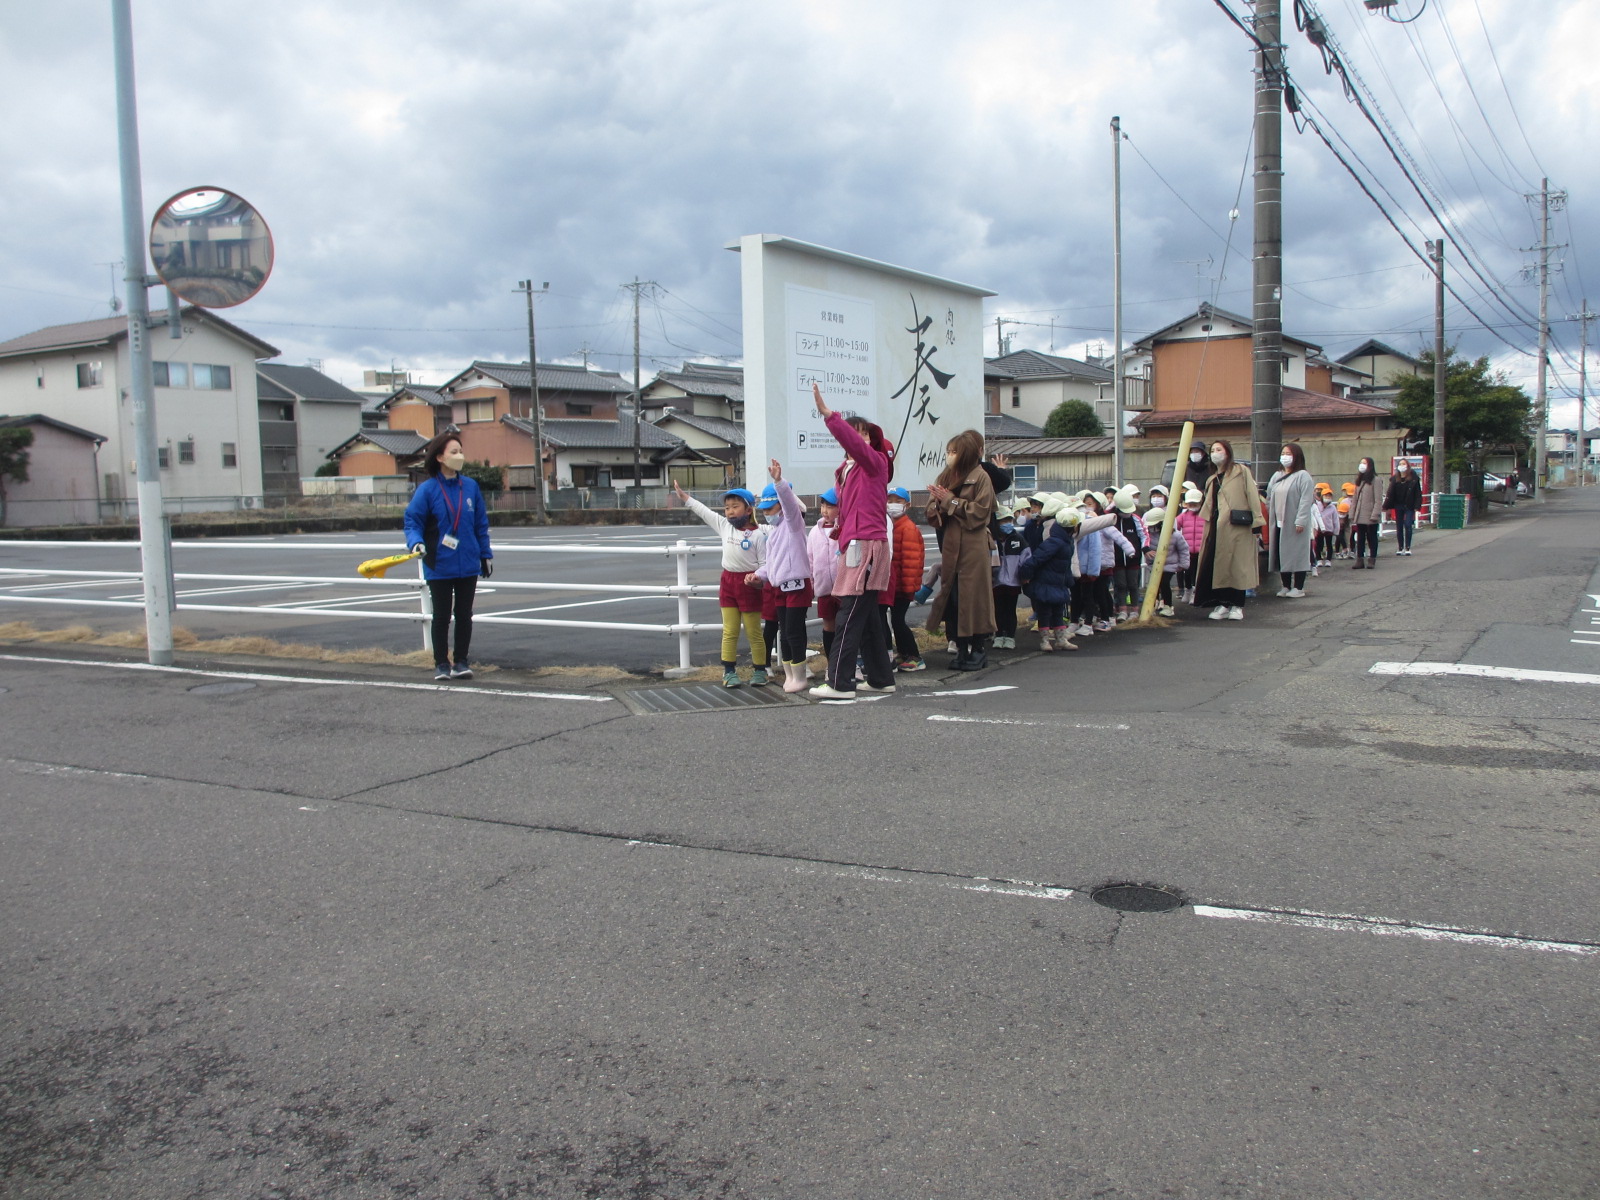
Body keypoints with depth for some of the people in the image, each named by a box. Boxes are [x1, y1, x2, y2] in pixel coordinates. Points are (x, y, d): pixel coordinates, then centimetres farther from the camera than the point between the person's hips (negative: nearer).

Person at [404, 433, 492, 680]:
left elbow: (481, 524, 9)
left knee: (464, 615, 9)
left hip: (468, 565, 3)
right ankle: (441, 663, 19)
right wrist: (416, 542, -23)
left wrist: (486, 555, 11)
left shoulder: (471, 486, 2)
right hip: (439, 565, -3)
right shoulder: (427, 489, -8)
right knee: (442, 616, 8)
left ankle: (461, 662, 19)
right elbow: (412, 521, -4)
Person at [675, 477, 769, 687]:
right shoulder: (724, 526, 6)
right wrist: (683, 495, 17)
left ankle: (759, 671, 14)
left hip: (749, 584, -5)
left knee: (754, 632, 3)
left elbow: (764, 562, -10)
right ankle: (729, 672, 11)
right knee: (729, 632, 6)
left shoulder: (758, 534, -9)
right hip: (728, 581, 5)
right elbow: (703, 511, 13)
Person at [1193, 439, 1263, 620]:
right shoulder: (1211, 480, 22)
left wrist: (1256, 520, -12)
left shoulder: (1241, 471, 3)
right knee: (1216, 566, 0)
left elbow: (1252, 495, -4)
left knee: (1237, 565, -3)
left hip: (1237, 528, -5)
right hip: (1217, 528, 5)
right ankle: (1221, 604, 7)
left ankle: (1237, 606, 3)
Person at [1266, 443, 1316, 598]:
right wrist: (1270, 519, 12)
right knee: (1281, 555, 7)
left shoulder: (1303, 476, -6)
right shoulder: (1276, 476, 16)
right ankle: (1286, 586, 15)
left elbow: (1306, 500, -14)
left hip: (1294, 525, -7)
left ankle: (1299, 588, 2)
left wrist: (1300, 521, -21)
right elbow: (1269, 499, 19)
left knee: (1297, 554, -3)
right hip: (1278, 524, 7)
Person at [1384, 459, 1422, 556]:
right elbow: (1390, 493, 1)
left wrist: (1417, 507, -11)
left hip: (1409, 506, -3)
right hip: (1398, 506, 3)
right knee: (1399, 526, 7)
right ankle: (1400, 548, 14)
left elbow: (1418, 493, -4)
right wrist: (1385, 506, -7)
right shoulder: (1394, 479, 3)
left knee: (1408, 525, -7)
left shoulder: (1413, 478, -3)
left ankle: (1407, 548, 0)